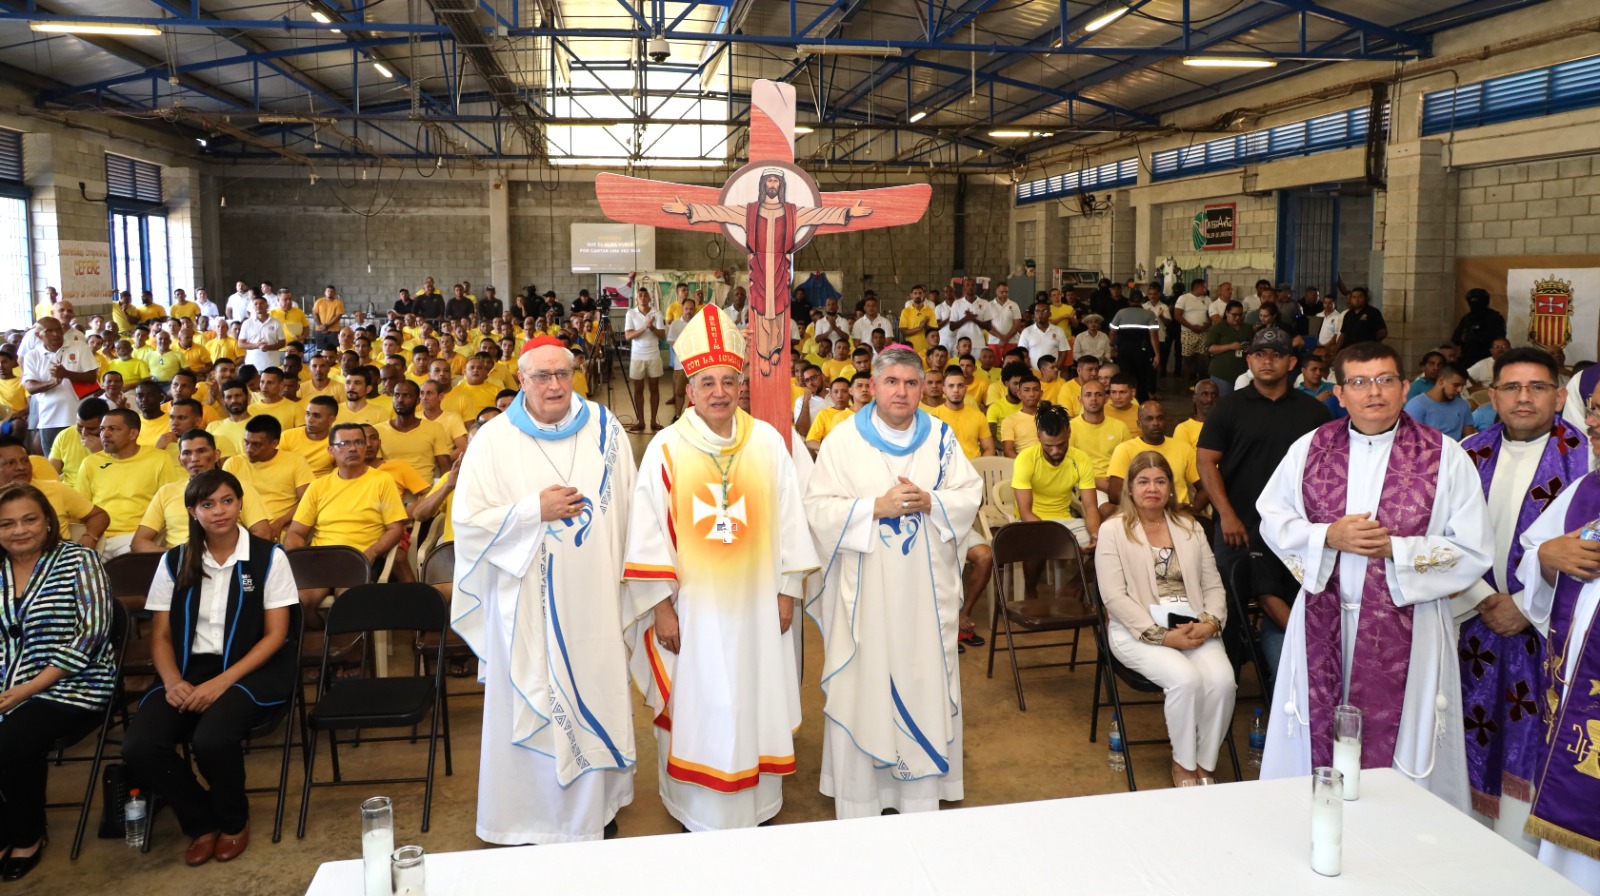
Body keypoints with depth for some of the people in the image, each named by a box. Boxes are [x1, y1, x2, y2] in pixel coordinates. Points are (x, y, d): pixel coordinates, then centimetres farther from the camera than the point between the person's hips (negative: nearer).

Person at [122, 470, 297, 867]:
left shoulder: (268, 557, -3)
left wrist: (223, 681, -17)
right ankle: (201, 821, 7)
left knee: (211, 740, -32)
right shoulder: (174, 561, 7)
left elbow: (275, 634, -5)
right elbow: (160, 635, 8)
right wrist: (173, 681, -13)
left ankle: (234, 820, 3)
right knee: (138, 748, -22)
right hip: (190, 669, 4)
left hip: (251, 669, -4)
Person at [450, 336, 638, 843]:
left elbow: (627, 509, 6)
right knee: (531, 706, 7)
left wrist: (629, 581, 5)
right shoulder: (494, 439, -6)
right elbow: (466, 520, -8)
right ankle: (529, 816, 24)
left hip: (595, 598, 2)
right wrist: (534, 511, -18)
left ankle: (598, 806, 30)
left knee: (596, 696, 12)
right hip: (527, 604, -2)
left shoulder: (604, 428, 1)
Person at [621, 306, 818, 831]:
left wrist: (787, 591, 3)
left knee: (756, 701, 12)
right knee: (697, 706, 7)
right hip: (693, 605, -2)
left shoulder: (768, 442, -1)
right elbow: (649, 532, -5)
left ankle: (757, 804, 30)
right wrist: (660, 606, -7)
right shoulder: (666, 449, -5)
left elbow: (789, 519, 3)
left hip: (756, 606, 2)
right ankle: (698, 811, 24)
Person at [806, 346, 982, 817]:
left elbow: (970, 494, 4)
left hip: (926, 589, 2)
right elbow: (819, 509, -8)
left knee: (924, 684, 7)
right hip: (865, 590, -2)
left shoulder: (941, 437, 5)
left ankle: (922, 794, 21)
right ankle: (860, 797, 16)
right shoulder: (844, 439, -3)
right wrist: (877, 506, -18)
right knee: (863, 688, 3)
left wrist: (929, 502, -14)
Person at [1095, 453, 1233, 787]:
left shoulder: (1190, 527, 16)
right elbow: (1115, 597, -8)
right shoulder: (1113, 531, 2)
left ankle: (1206, 764, -4)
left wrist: (1210, 623, -9)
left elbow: (1213, 586, 12)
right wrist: (1162, 635, -17)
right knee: (1185, 678, -30)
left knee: (1222, 679, -25)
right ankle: (1183, 764, -6)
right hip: (1140, 630, -4)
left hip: (1194, 628, 4)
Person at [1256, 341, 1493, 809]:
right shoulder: (1310, 448, 4)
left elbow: (1475, 550, -5)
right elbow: (1272, 521, 6)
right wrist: (1329, 536, -12)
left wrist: (1395, 548, -15)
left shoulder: (1444, 456, -3)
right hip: (1322, 629, 2)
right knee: (1320, 739, 10)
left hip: (1405, 633, -2)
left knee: (1399, 747, 4)